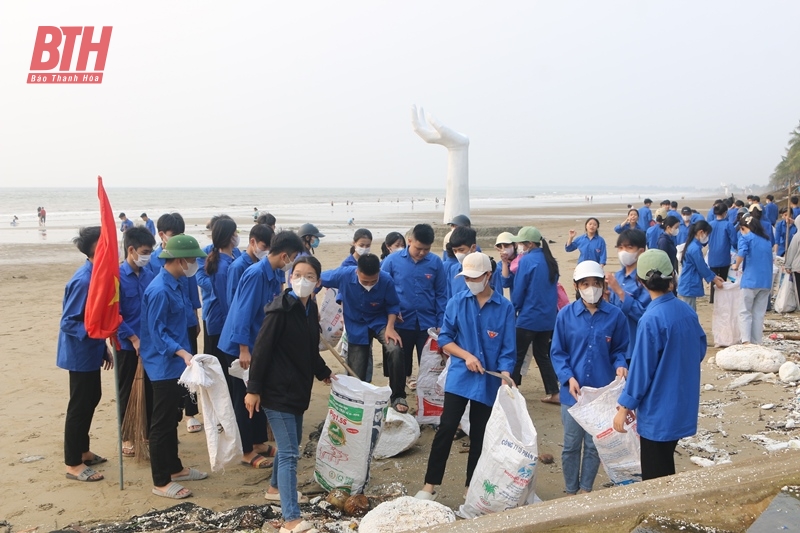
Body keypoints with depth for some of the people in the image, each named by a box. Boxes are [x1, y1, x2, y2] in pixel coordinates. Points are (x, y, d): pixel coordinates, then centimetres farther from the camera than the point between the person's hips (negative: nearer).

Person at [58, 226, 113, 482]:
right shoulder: (84, 280, -24)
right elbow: (68, 322, -22)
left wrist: (103, 347, 19)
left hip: (90, 351, 10)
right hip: (80, 353, -10)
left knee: (91, 398, 19)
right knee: (80, 405, 0)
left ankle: (82, 451, 34)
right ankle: (73, 464, 11)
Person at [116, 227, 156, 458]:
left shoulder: (149, 275, 2)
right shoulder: (118, 276, -14)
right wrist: (134, 338, -15)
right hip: (128, 345, -5)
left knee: (150, 389, 12)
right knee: (127, 391, 8)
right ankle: (128, 437, 21)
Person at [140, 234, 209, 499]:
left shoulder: (174, 285, 8)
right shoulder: (160, 291, -21)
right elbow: (157, 332, -23)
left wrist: (184, 353, 20)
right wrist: (182, 353, -33)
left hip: (174, 364, 10)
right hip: (164, 366, -10)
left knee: (172, 419, 19)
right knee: (162, 423, 0)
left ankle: (174, 468, 33)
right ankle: (161, 482, 9)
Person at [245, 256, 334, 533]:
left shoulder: (311, 308, 6)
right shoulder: (280, 308, -18)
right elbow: (261, 349, -18)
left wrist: (324, 373, 23)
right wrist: (253, 389, -18)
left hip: (298, 388, 8)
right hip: (277, 390, -8)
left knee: (291, 444, 22)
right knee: (289, 452, -9)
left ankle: (275, 488, 45)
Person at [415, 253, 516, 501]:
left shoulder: (505, 308, -4)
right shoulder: (457, 302, -1)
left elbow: (507, 349, -3)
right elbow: (444, 338, 2)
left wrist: (506, 375, -19)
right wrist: (467, 356, -13)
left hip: (488, 381, 0)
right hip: (459, 377, 0)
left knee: (479, 435, 11)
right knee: (446, 429, -5)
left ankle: (472, 487, 24)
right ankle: (430, 485, 3)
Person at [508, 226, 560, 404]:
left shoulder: (527, 260, -14)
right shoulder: (550, 261, 7)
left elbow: (518, 291, -10)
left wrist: (513, 310, 4)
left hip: (529, 317, -7)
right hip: (548, 317, 7)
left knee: (517, 356, 3)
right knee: (542, 355, 16)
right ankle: (554, 393, 15)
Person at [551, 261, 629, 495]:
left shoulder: (615, 315, -4)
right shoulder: (566, 314, -5)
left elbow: (619, 350, 5)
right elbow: (557, 352, -1)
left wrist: (620, 365, -16)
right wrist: (568, 377, -15)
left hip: (602, 391, 0)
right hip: (573, 391, 0)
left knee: (595, 445, 11)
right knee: (571, 444, 10)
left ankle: (586, 489, 31)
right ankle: (571, 491, 28)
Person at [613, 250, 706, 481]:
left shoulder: (651, 319, -22)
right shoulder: (688, 311, -1)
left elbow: (641, 369, -19)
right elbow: (700, 351, 12)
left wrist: (624, 406, -9)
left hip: (658, 412, -7)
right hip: (682, 407, 7)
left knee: (654, 478, 6)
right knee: (666, 470, 22)